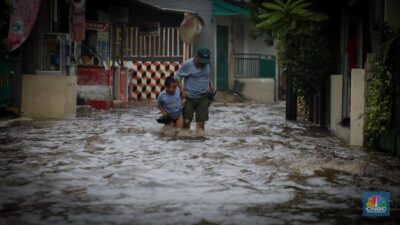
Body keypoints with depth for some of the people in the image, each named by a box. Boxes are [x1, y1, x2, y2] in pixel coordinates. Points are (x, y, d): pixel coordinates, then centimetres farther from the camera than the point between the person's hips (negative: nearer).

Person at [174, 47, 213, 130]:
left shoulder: (207, 64, 5)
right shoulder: (187, 64, -11)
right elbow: (177, 77, -7)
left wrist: (210, 85, 12)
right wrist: (182, 90, -15)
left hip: (203, 98, 3)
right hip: (190, 98, -3)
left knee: (201, 122, 0)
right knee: (186, 121, 1)